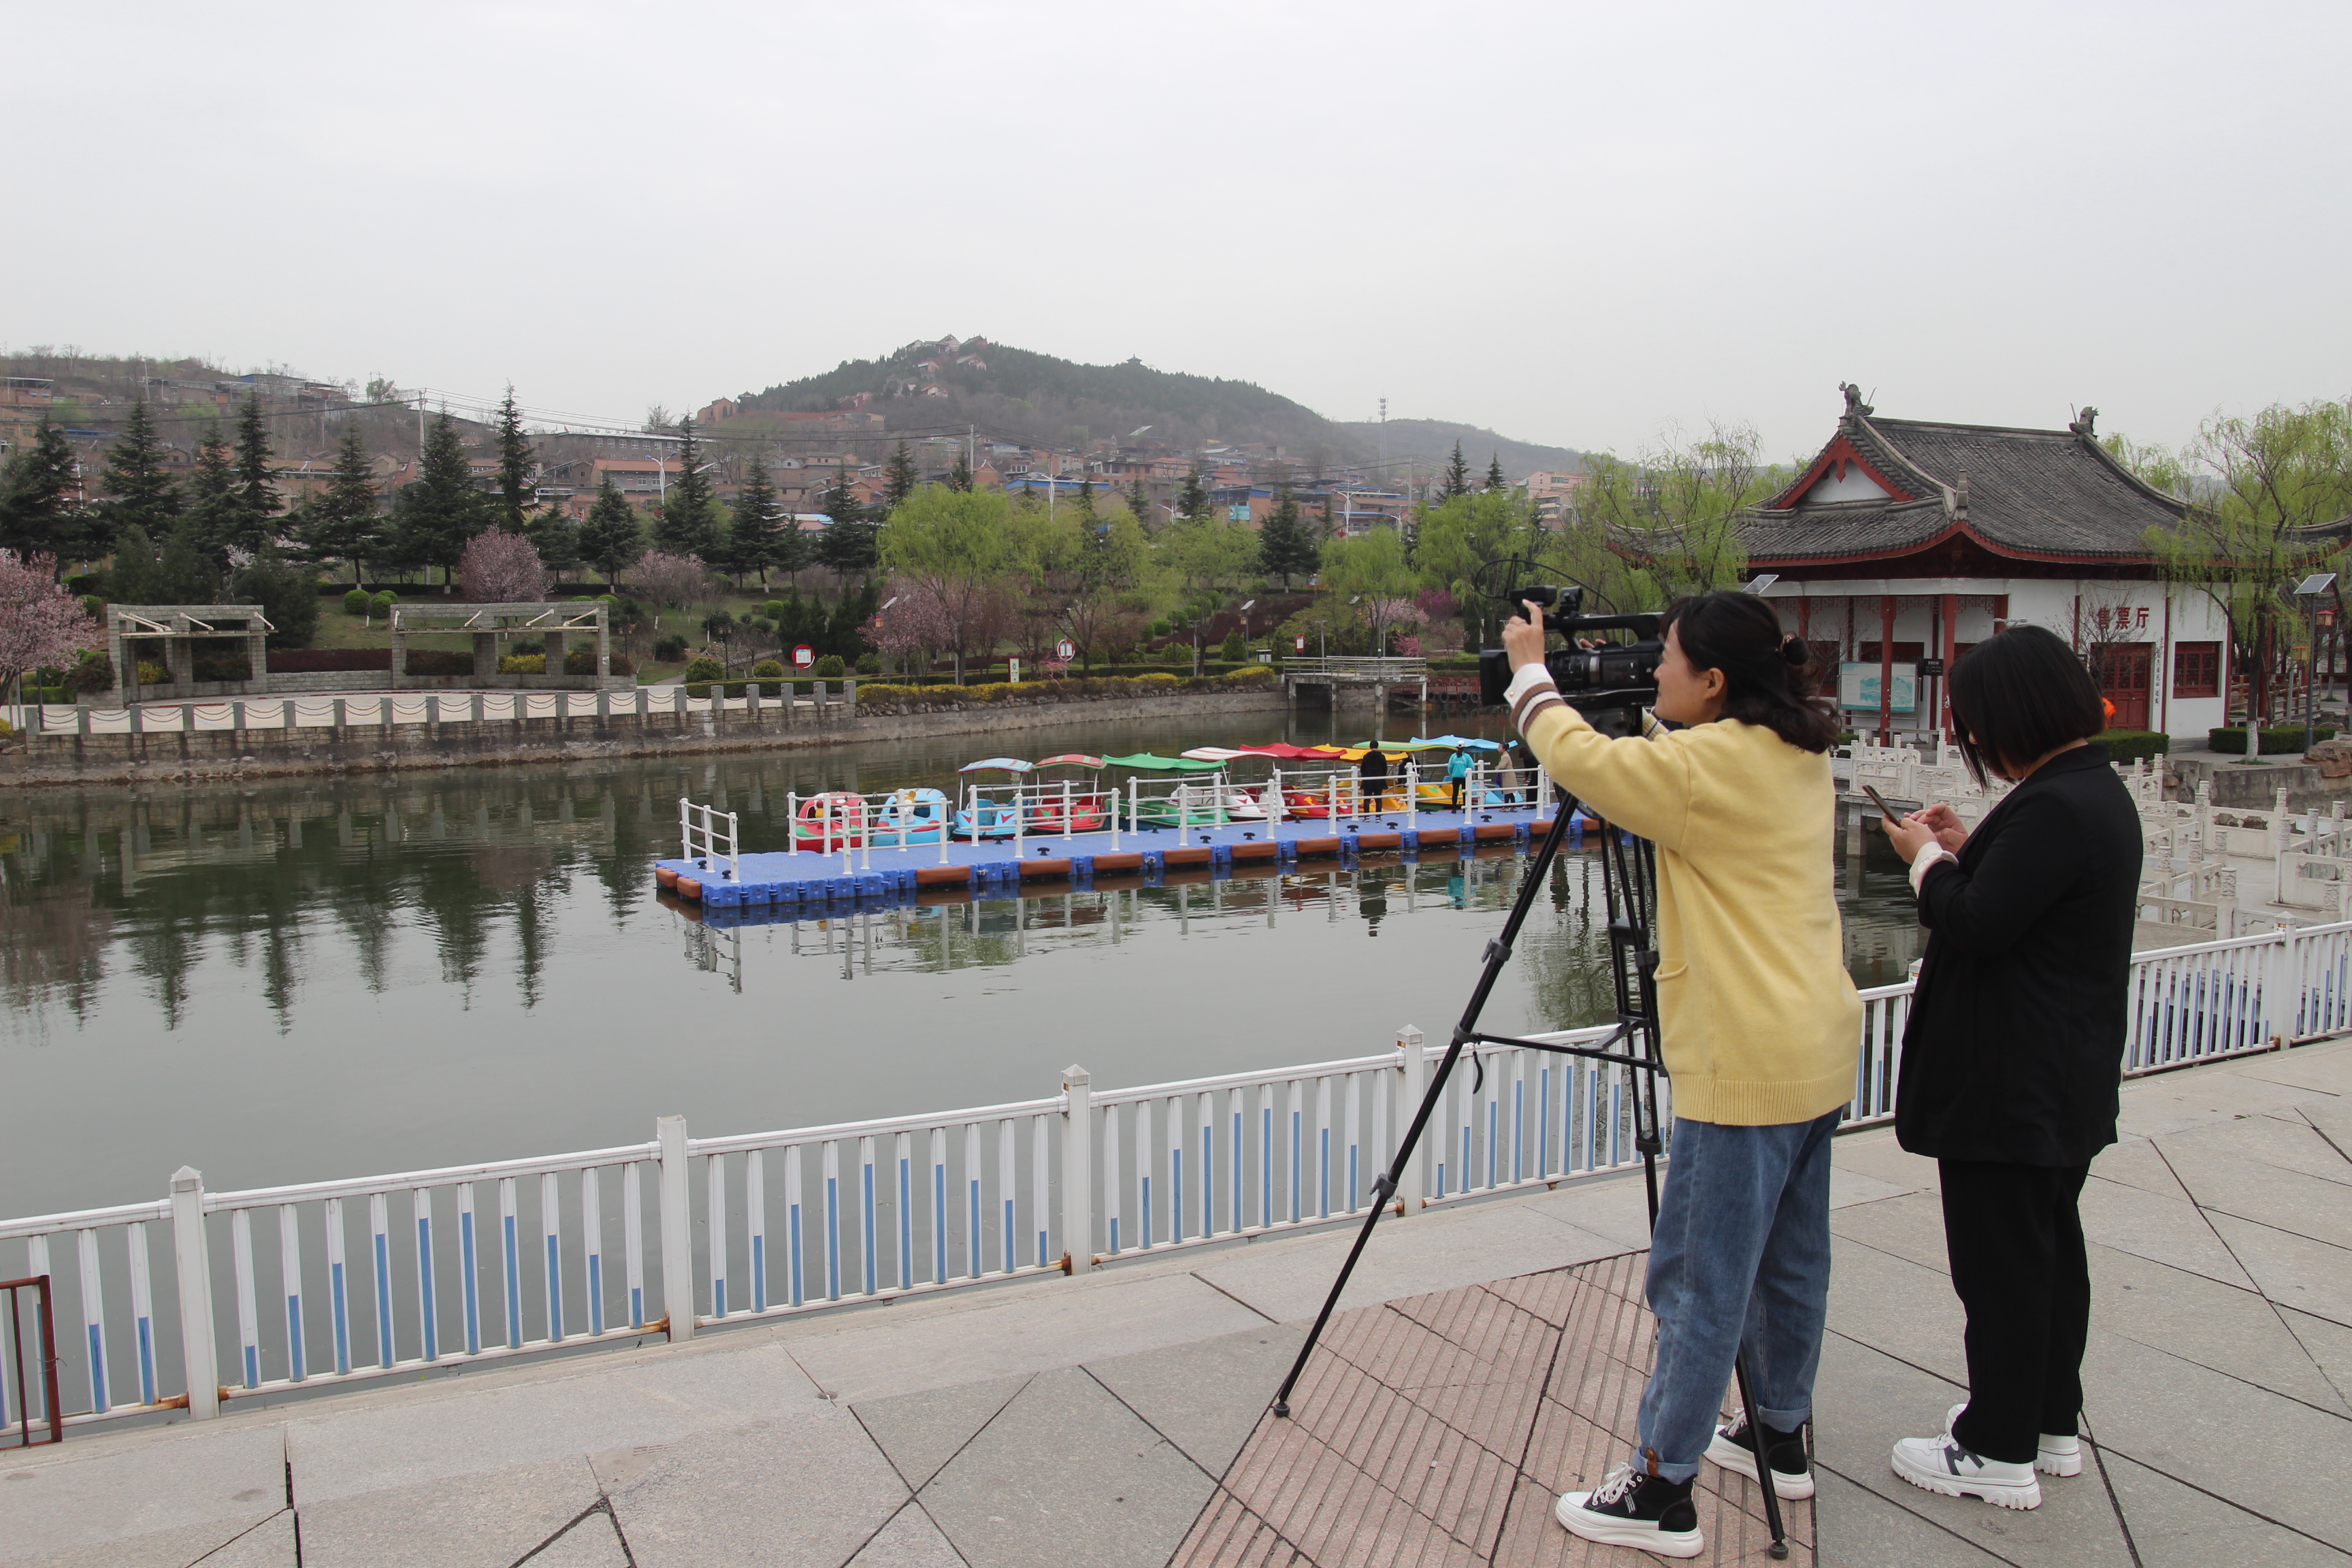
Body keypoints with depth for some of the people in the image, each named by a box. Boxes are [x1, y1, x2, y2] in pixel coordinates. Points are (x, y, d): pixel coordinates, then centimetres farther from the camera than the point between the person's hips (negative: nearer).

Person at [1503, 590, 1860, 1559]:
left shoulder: (1712, 763, -19)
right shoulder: (1801, 756, 8)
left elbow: (1581, 760, -15)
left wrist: (1530, 671, 0)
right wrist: (1648, 715, 13)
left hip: (1747, 1068, -10)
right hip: (1818, 1053, 10)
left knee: (1700, 1281, -1)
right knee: (1789, 1260, 21)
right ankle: (1782, 1437, 36)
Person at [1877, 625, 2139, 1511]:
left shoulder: (2054, 808, -23)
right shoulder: (2098, 790, 10)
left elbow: (1976, 926, -23)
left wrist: (1926, 858, -7)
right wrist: (1964, 851, 10)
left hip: (2011, 1086, -11)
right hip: (2069, 1079, 11)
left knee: (2002, 1262, 0)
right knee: (2049, 1247, 19)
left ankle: (2000, 1453, 12)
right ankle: (2050, 1422, 33)